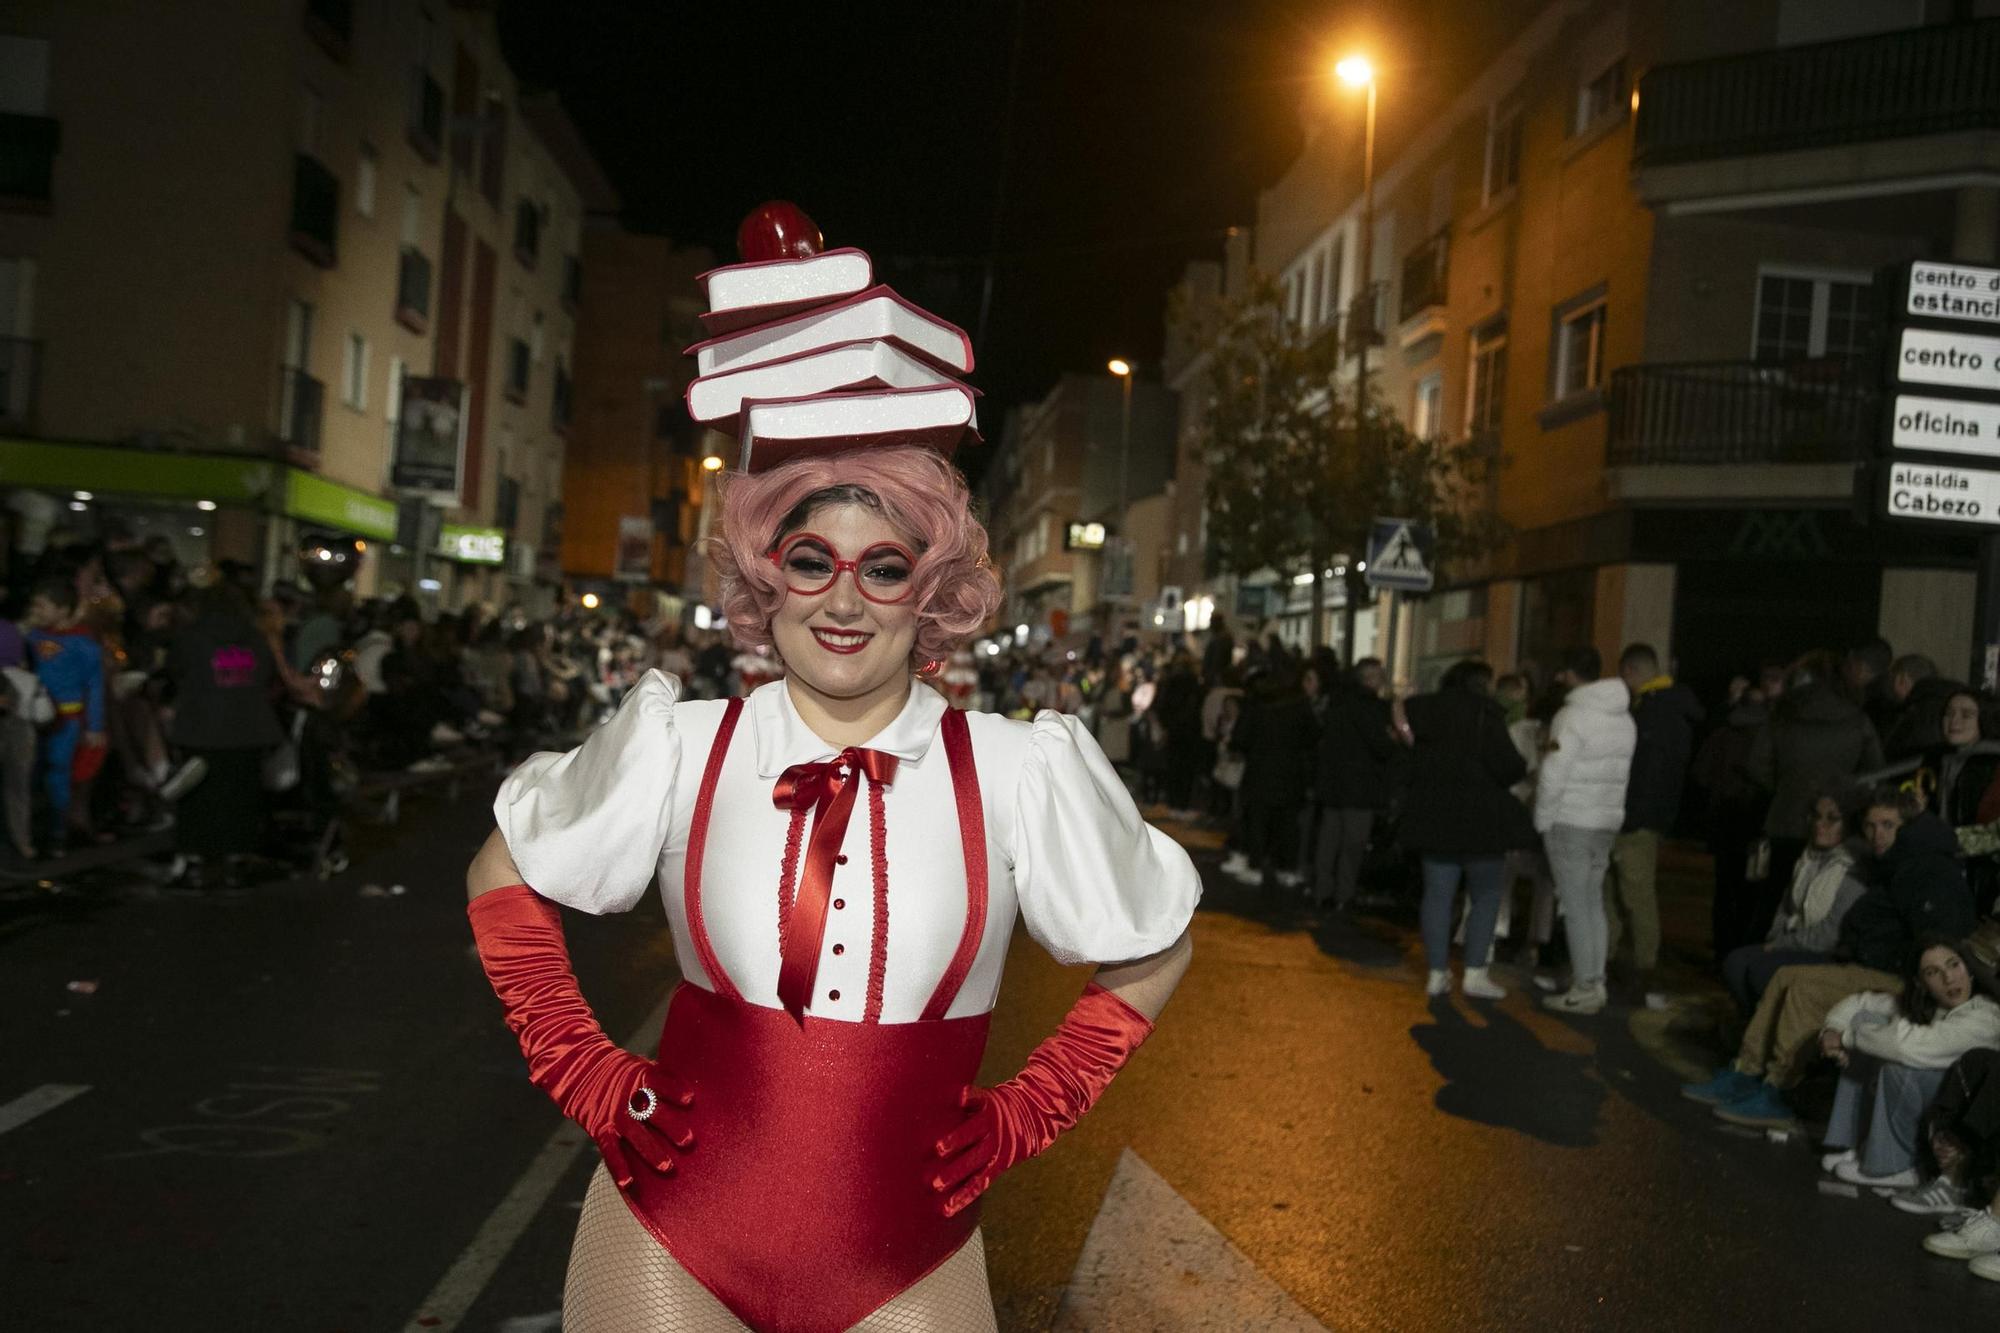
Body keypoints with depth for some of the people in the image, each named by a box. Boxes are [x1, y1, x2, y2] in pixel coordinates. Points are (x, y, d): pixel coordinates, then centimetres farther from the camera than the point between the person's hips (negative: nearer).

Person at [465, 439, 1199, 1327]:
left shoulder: (1018, 772, -7)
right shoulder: (679, 747, -5)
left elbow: (1153, 950, 7)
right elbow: (502, 876, 10)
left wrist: (1028, 1112, 0)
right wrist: (585, 1075, 3)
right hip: (672, 1242, 1)